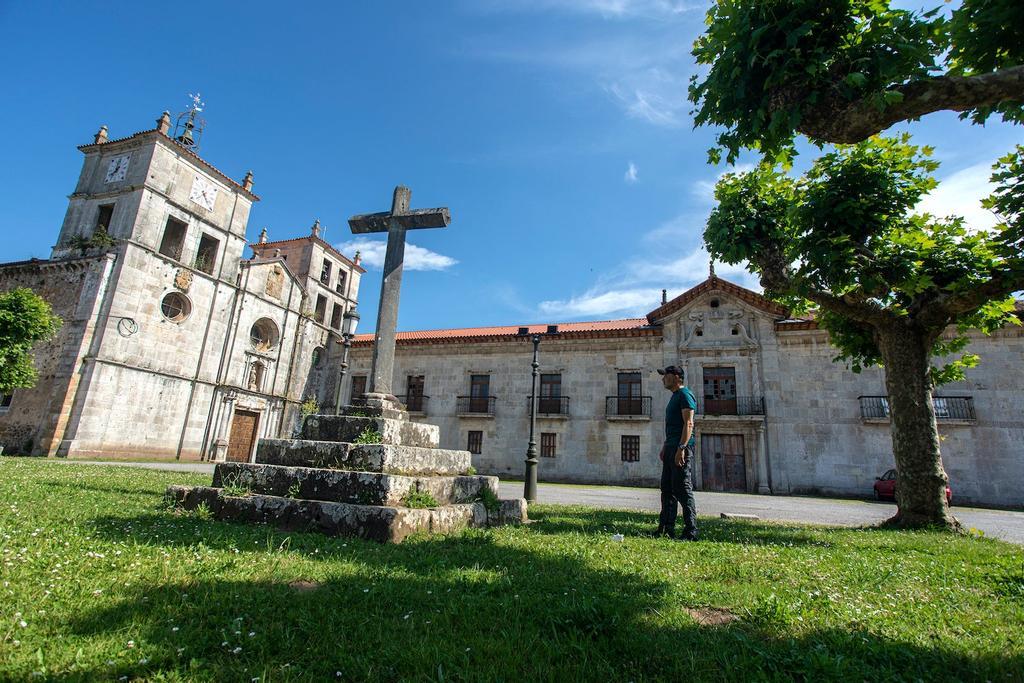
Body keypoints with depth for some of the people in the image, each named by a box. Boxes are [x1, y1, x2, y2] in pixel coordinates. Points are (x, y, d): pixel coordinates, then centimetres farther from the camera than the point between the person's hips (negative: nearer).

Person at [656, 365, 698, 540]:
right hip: (671, 447, 10)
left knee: (682, 488, -8)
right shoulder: (674, 396, 22)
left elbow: (688, 423, -17)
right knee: (667, 488, 10)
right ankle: (666, 529, 15)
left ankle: (690, 531, -3)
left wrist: (681, 448, -24)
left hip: (681, 447, -10)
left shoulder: (685, 394, -8)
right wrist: (665, 447, 22)